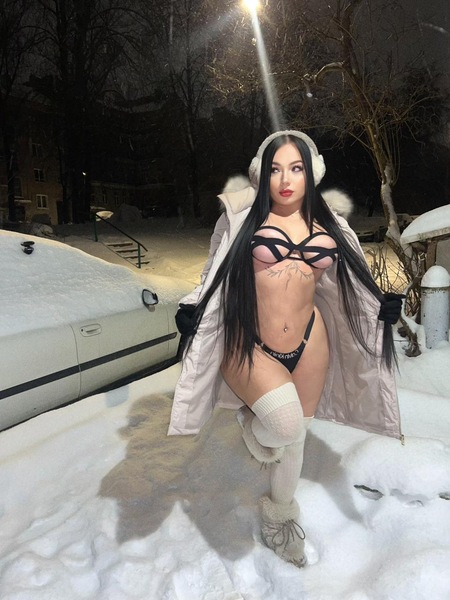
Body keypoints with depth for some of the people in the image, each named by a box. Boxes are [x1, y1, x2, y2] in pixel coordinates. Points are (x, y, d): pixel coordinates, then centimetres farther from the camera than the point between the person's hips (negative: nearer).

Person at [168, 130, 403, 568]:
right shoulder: (243, 219, -2)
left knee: (295, 437, 15)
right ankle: (251, 422, 13)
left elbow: (344, 285, 19)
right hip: (249, 346, -4)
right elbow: (215, 279, 3)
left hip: (310, 344, 4)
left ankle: (279, 517, 46)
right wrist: (191, 311, -13)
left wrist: (381, 307, 5)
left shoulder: (327, 227, 9)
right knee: (287, 424, -28)